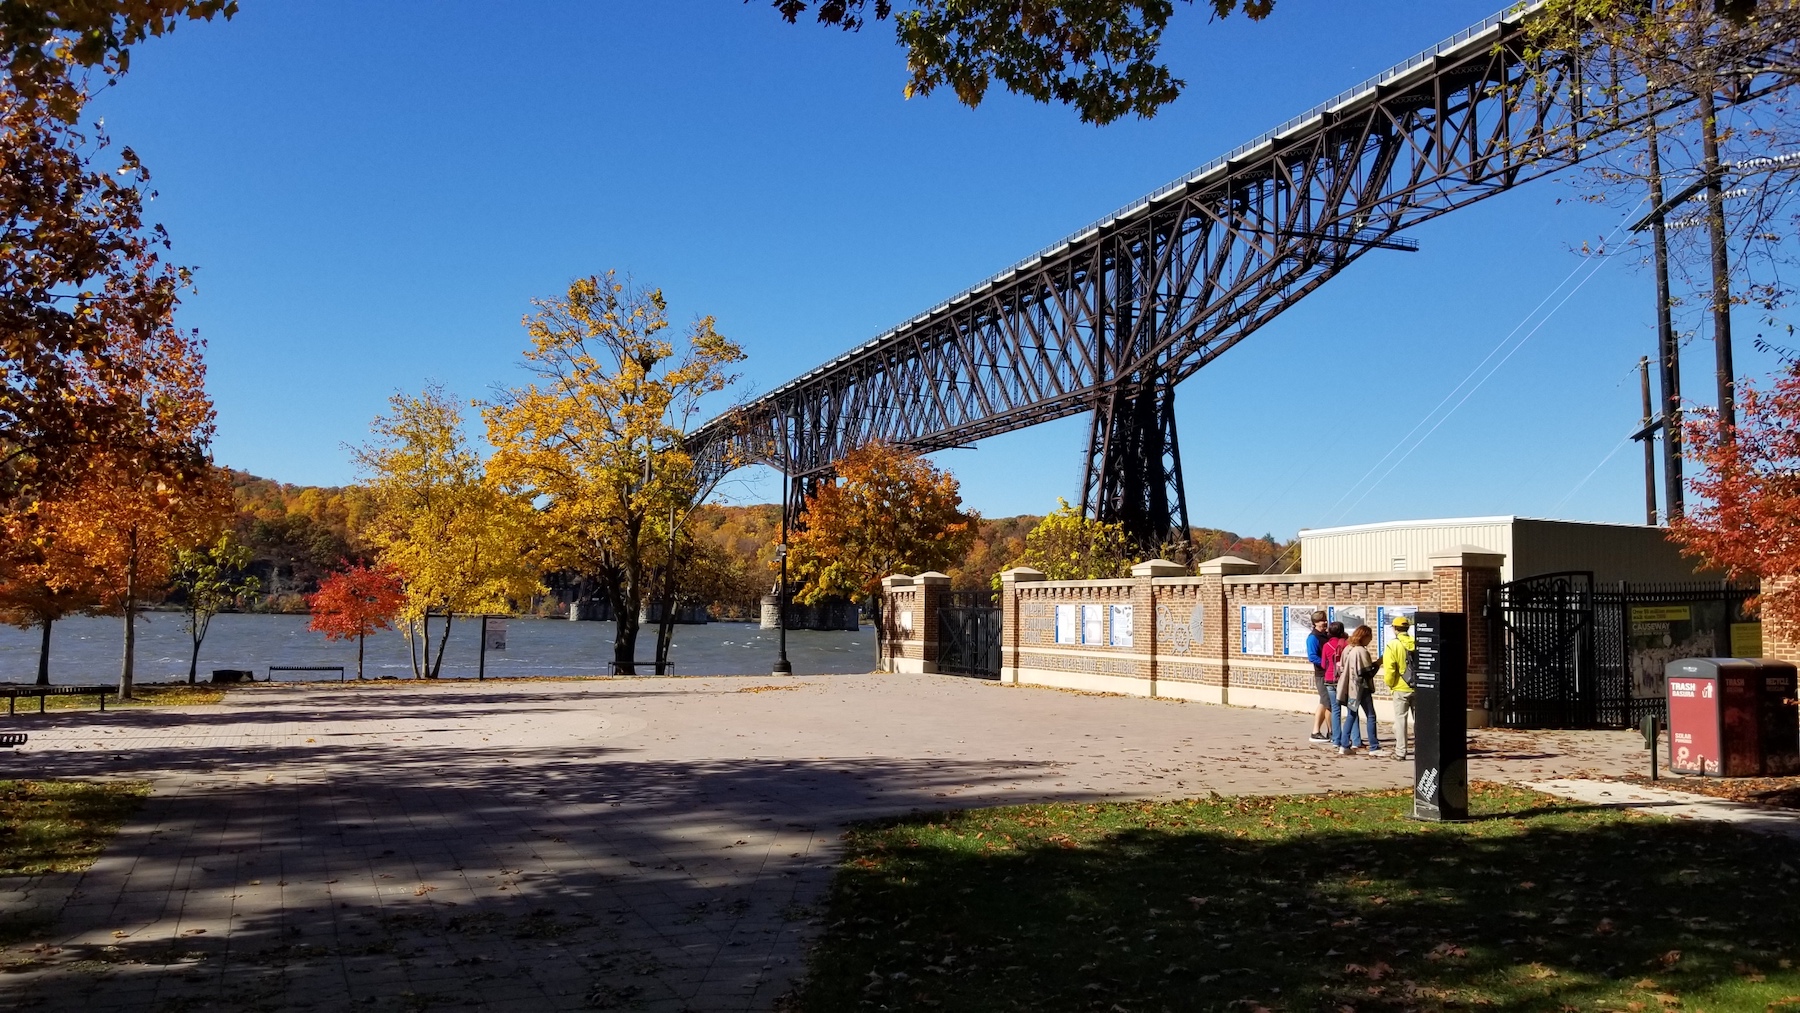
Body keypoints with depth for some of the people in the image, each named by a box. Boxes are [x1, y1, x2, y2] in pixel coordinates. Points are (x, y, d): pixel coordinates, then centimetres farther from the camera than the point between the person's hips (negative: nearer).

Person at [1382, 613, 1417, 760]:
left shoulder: (1393, 645, -10)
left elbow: (1389, 669, -15)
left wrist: (1389, 683, 1)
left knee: (1401, 719, 2)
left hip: (1401, 689, -4)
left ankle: (1400, 751, 1)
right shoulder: (1417, 644, 2)